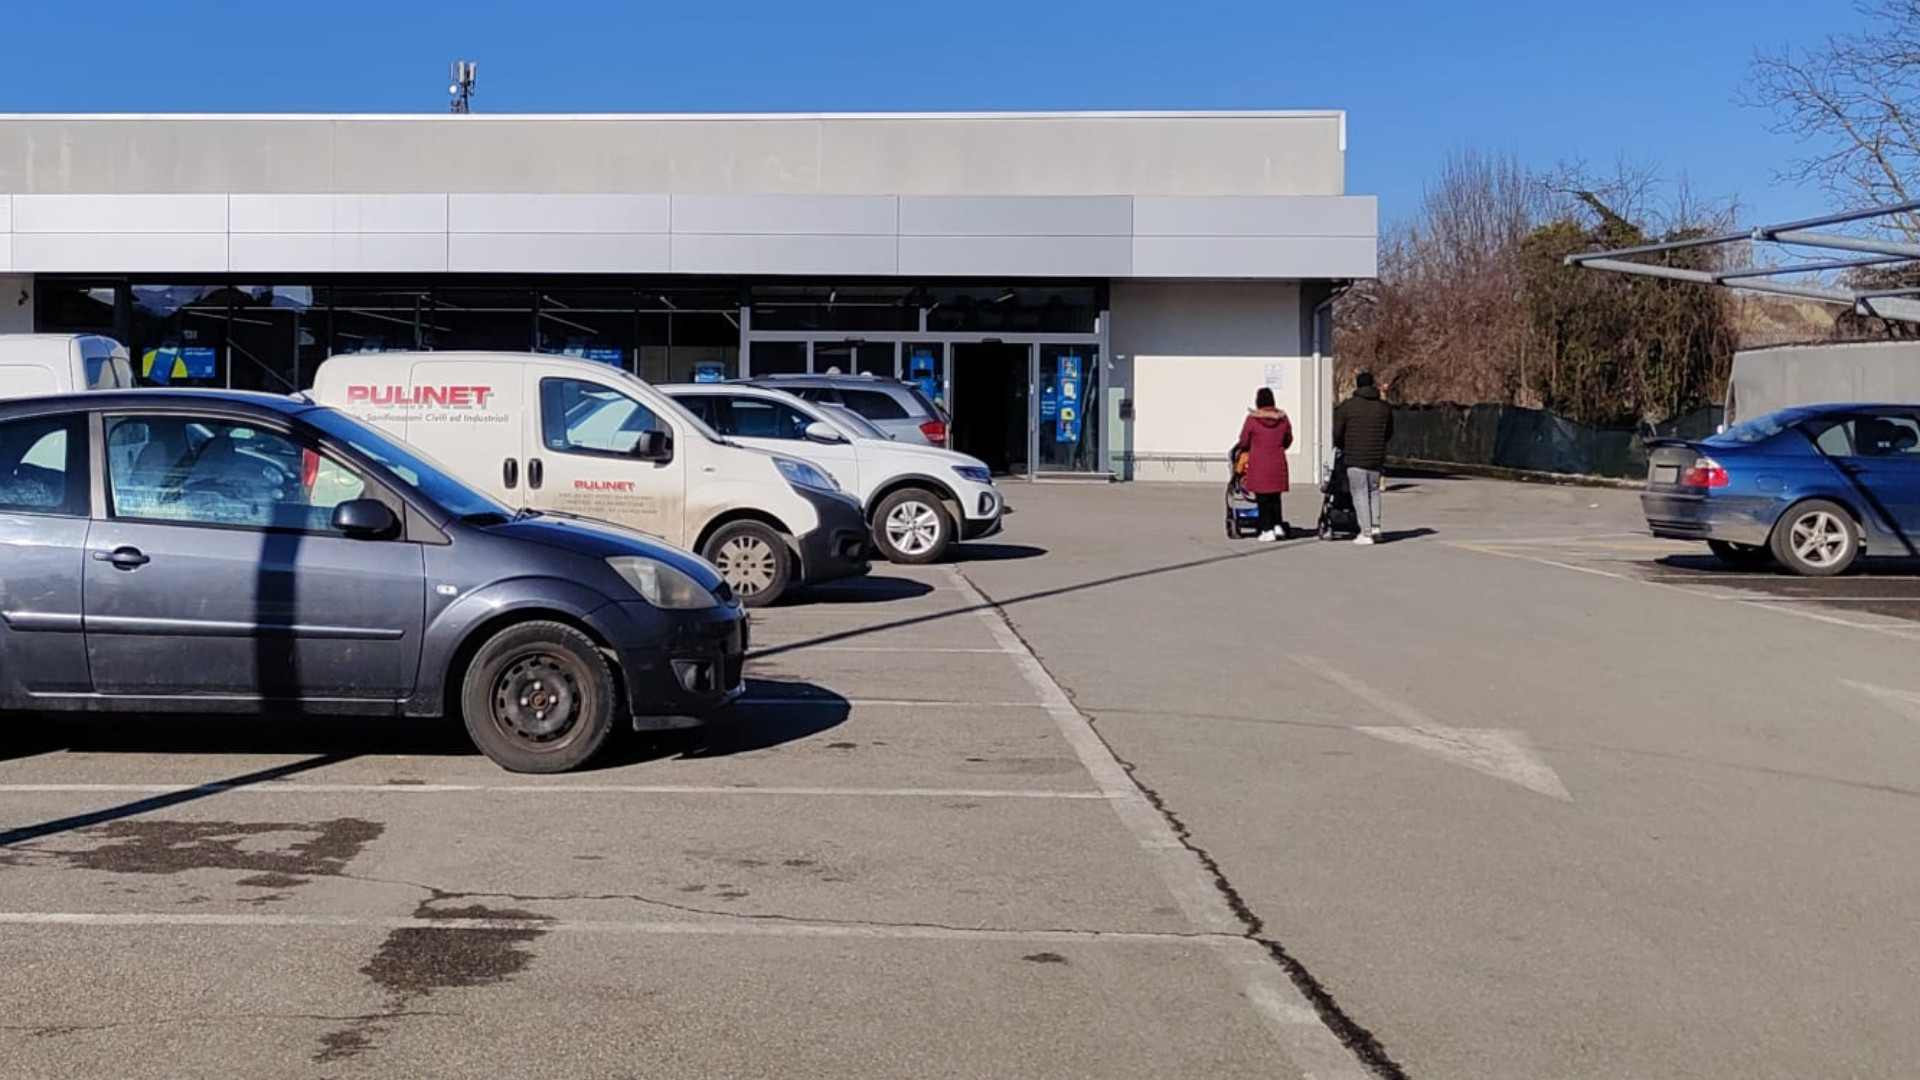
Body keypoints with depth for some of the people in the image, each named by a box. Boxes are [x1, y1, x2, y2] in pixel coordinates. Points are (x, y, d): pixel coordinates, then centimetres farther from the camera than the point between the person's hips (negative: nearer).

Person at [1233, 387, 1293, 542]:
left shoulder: (1252, 419, -10)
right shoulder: (1283, 418, 1)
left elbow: (1243, 443, -4)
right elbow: (1288, 440, 12)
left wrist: (1239, 450, 19)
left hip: (1258, 463, -3)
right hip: (1278, 463, 3)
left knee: (1262, 499, 3)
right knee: (1275, 497, 17)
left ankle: (1267, 530, 1)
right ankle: (1278, 526, 11)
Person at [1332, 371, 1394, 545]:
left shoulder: (1347, 406, -4)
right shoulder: (1384, 407, 8)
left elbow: (1337, 432, -4)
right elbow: (1389, 433, 15)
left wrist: (1340, 446, 16)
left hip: (1355, 458, -4)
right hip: (1377, 458, 4)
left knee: (1360, 494, 0)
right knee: (1374, 491, 19)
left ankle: (1366, 533, -1)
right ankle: (1375, 526, 8)